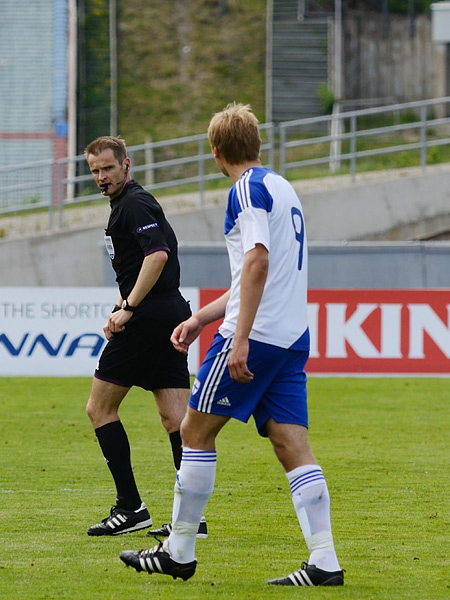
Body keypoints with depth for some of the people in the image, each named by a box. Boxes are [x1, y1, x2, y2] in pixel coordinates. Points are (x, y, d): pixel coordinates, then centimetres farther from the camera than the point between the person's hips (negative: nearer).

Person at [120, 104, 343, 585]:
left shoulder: (248, 189, -8)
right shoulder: (282, 188, 21)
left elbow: (257, 262, -20)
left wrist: (240, 339, -24)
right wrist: (200, 319, 29)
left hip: (255, 334, -8)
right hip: (292, 337, 8)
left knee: (196, 431, 3)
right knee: (292, 446, 2)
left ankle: (178, 552, 9)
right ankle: (324, 562, -7)